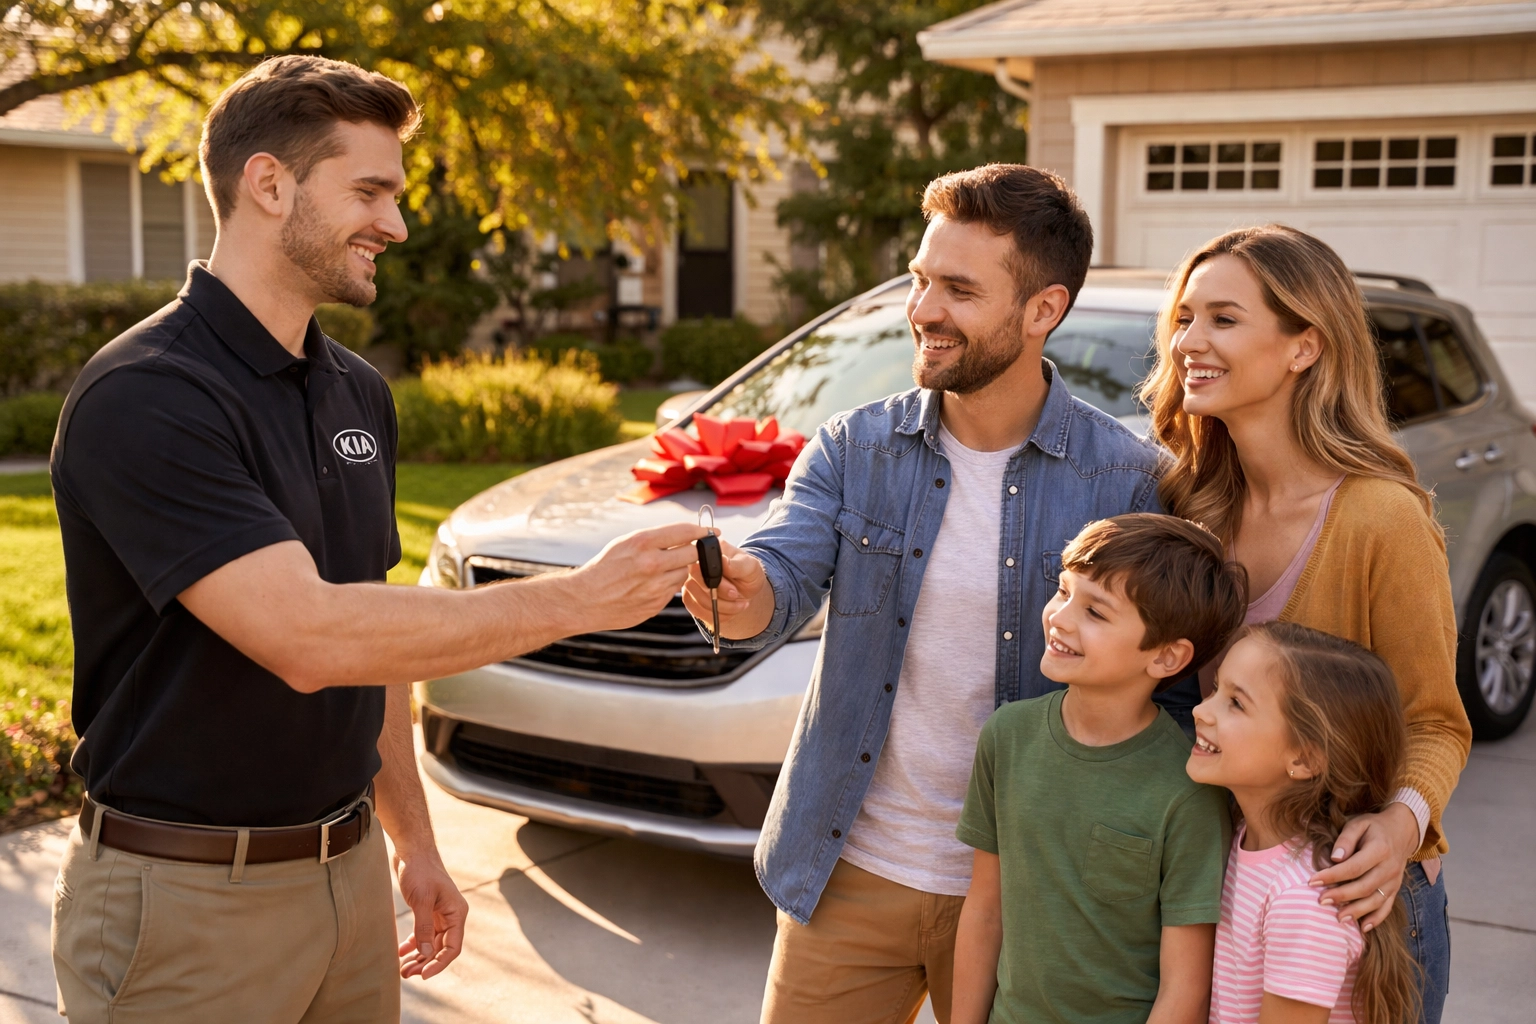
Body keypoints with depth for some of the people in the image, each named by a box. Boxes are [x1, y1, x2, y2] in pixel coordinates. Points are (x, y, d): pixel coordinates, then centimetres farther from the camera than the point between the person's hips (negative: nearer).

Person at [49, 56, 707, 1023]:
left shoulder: (360, 392, 8)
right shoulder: (144, 398, -19)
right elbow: (308, 638, -28)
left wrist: (413, 842, 17)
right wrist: (580, 598, -24)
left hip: (347, 871, 7)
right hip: (188, 903, -7)